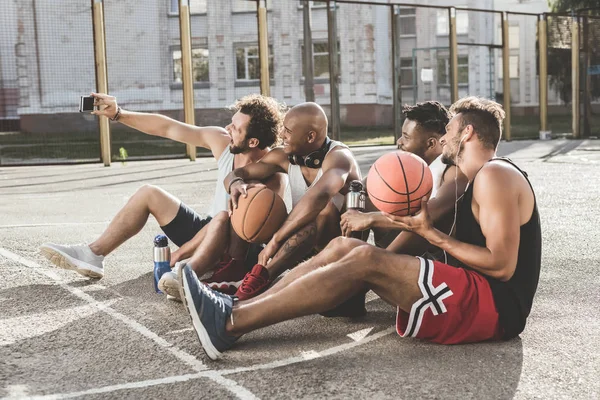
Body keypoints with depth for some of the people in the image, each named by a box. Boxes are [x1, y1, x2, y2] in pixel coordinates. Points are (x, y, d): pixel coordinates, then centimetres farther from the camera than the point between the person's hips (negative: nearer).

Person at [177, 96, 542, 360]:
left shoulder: (495, 175, -10)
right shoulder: (480, 180, 22)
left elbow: (502, 265, -19)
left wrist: (431, 234, -15)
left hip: (495, 304, -9)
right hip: (474, 294, 9)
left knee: (365, 260, -24)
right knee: (345, 247, -2)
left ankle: (230, 323, -27)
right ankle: (237, 310, -10)